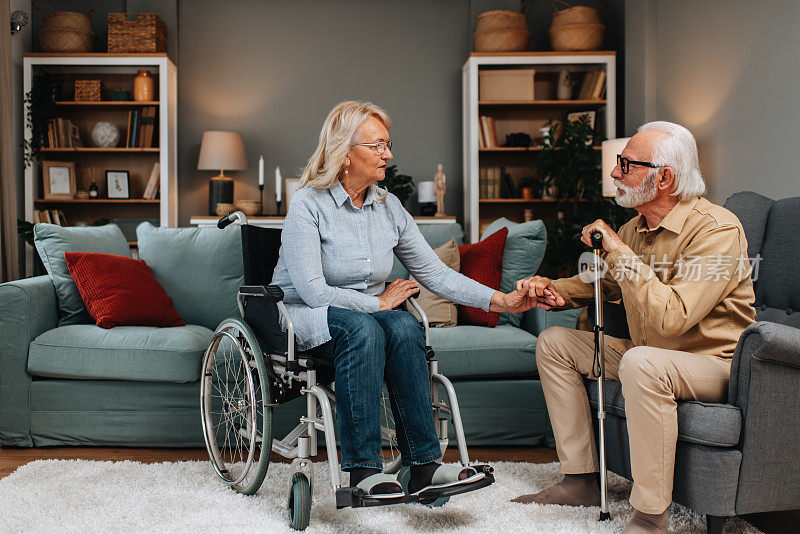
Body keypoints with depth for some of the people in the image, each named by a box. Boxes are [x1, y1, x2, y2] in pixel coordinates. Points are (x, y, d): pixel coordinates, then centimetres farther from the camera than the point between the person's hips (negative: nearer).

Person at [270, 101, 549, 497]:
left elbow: (435, 273, 2)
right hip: (304, 316, -4)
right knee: (362, 328, -35)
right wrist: (380, 302, -13)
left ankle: (424, 464, -26)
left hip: (371, 311, 5)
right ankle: (363, 468, -30)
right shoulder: (307, 204, -13)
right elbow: (313, 290, -20)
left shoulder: (389, 207, 4)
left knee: (405, 327, -27)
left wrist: (501, 301, -7)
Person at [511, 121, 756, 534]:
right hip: (645, 352, 9)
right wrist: (556, 290, 0)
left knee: (641, 363, -39)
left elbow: (671, 317, -35)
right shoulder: (635, 228, 4)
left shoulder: (717, 229, -22)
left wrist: (618, 252, -29)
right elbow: (600, 283, 22)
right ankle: (581, 480, 6)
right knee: (553, 343, 5)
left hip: (713, 363, -9)